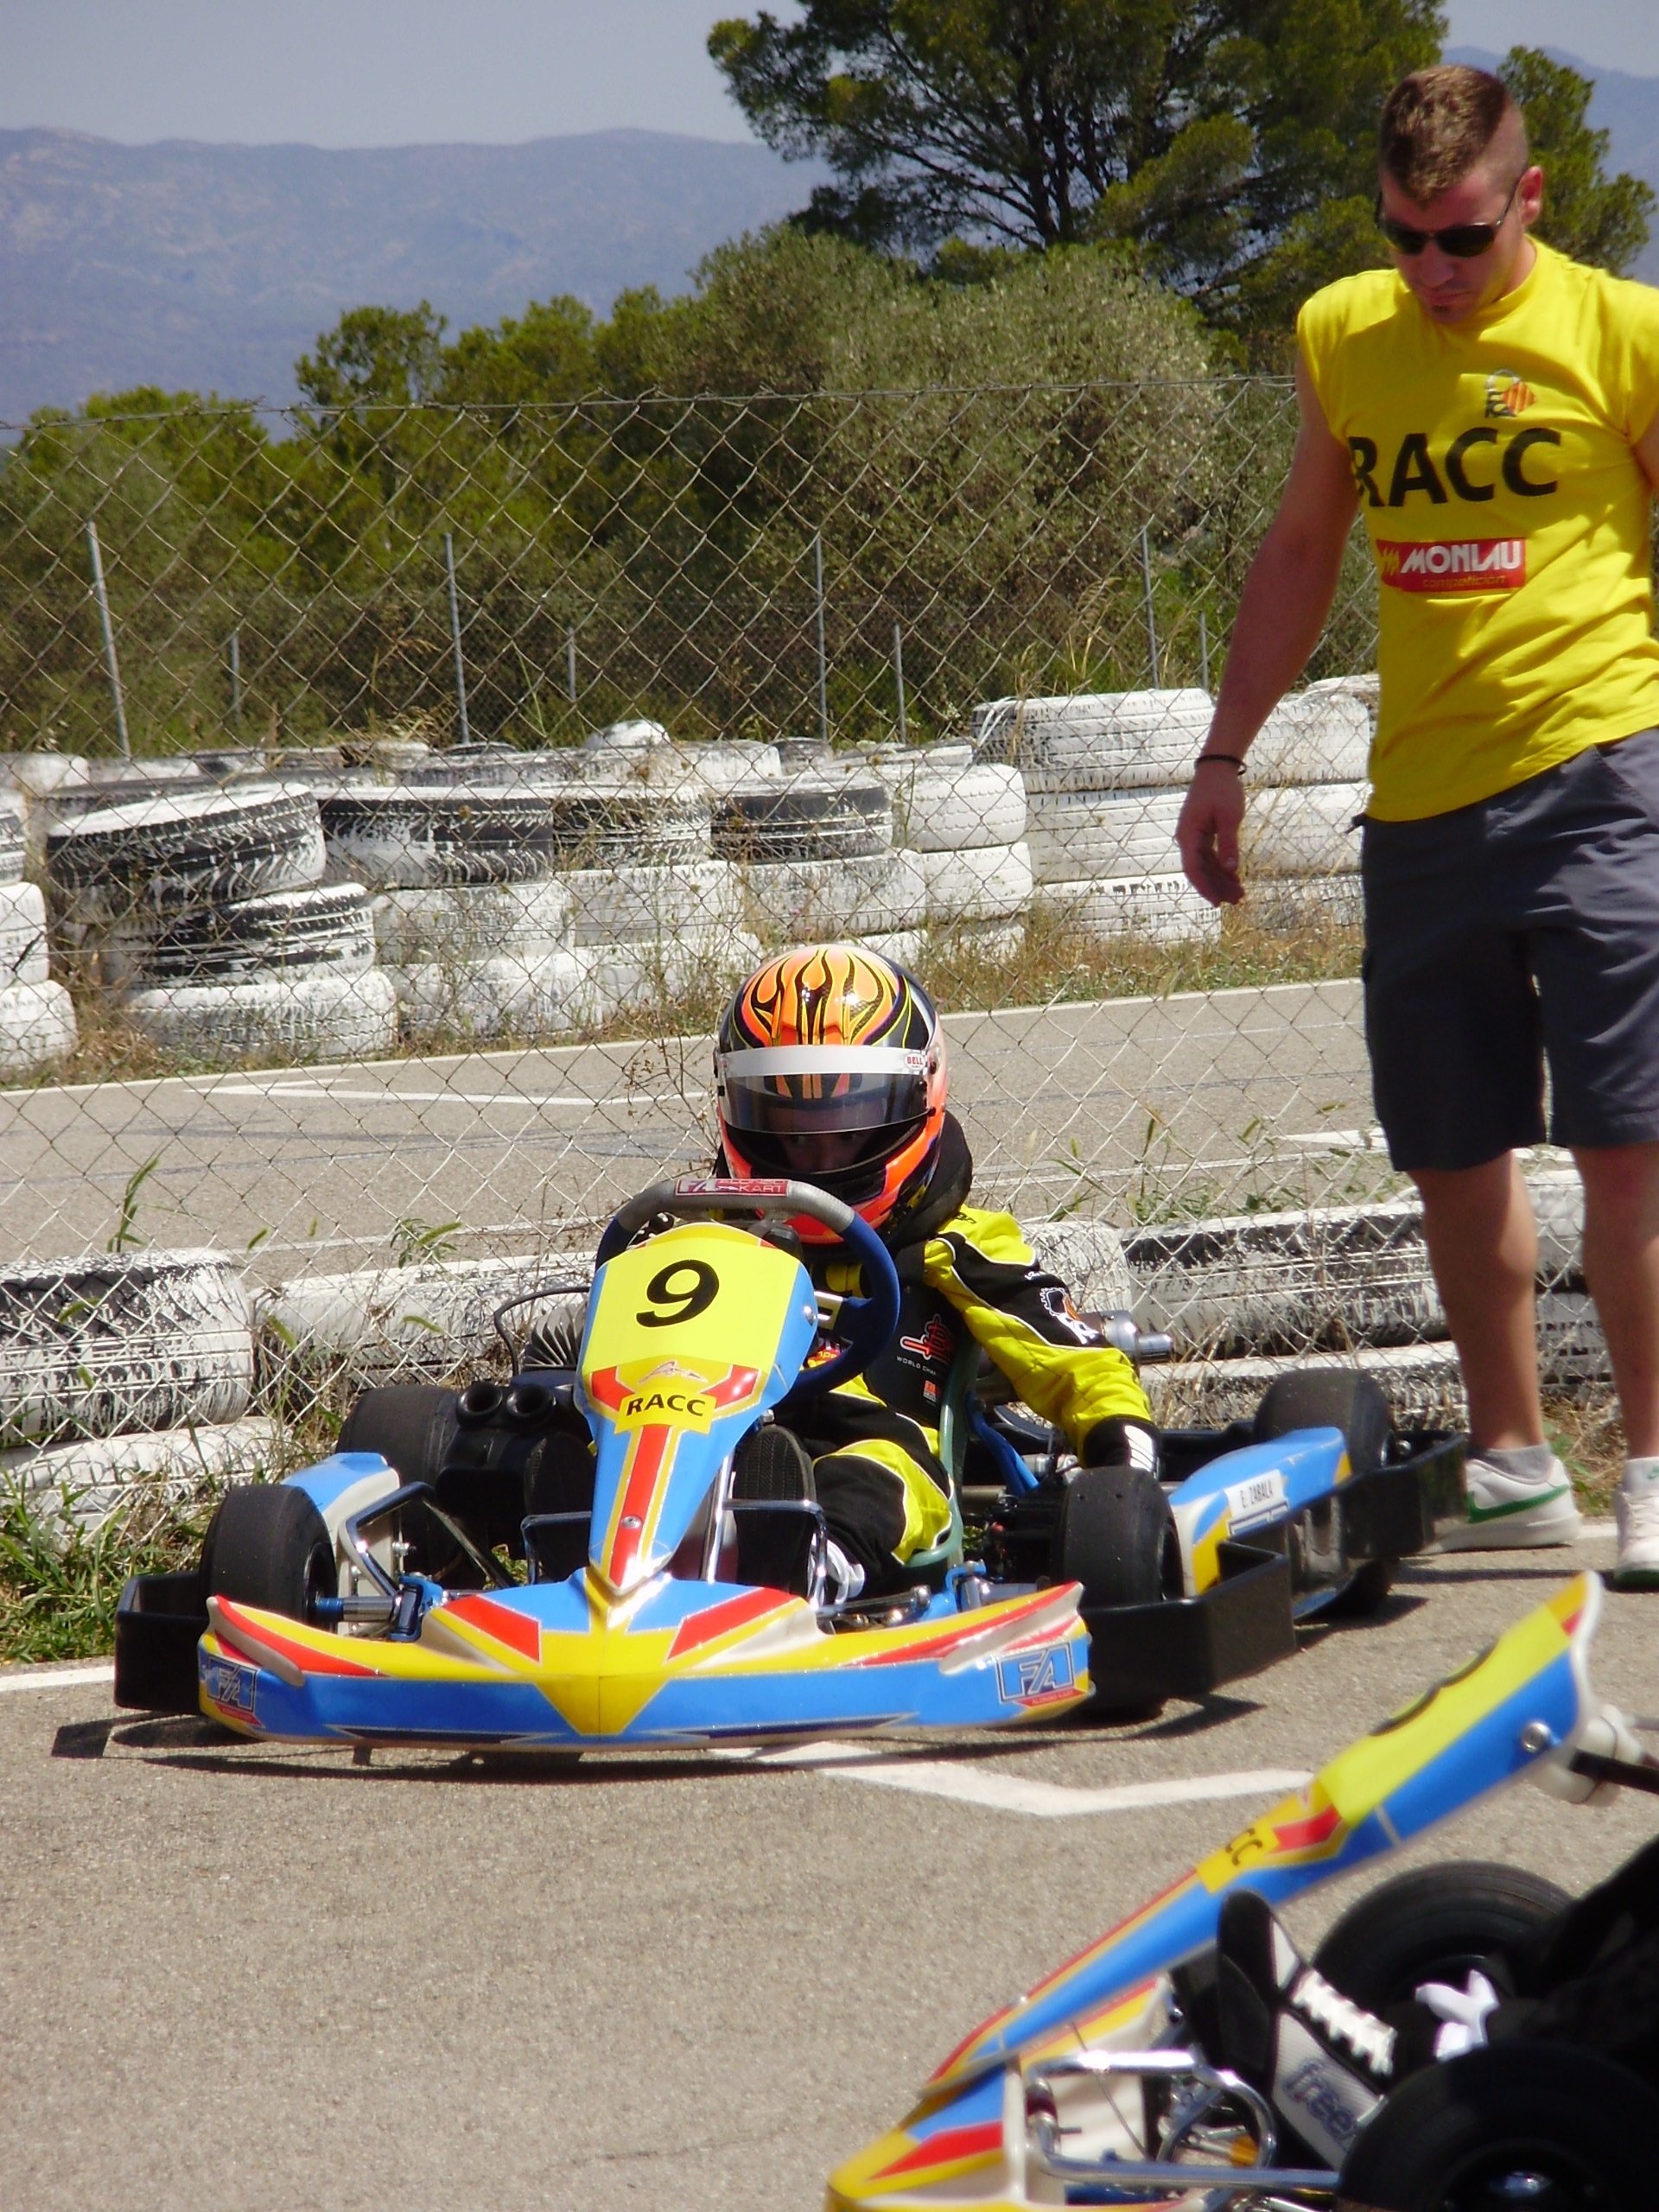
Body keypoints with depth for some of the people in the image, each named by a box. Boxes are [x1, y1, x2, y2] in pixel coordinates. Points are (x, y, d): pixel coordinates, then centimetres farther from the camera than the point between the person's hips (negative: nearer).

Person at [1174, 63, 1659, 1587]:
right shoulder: (1341, 337, 12)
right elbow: (1302, 553, 22)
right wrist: (1226, 756, 20)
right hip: (1421, 798, 5)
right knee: (1452, 1151, 7)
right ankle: (1512, 1467, 20)